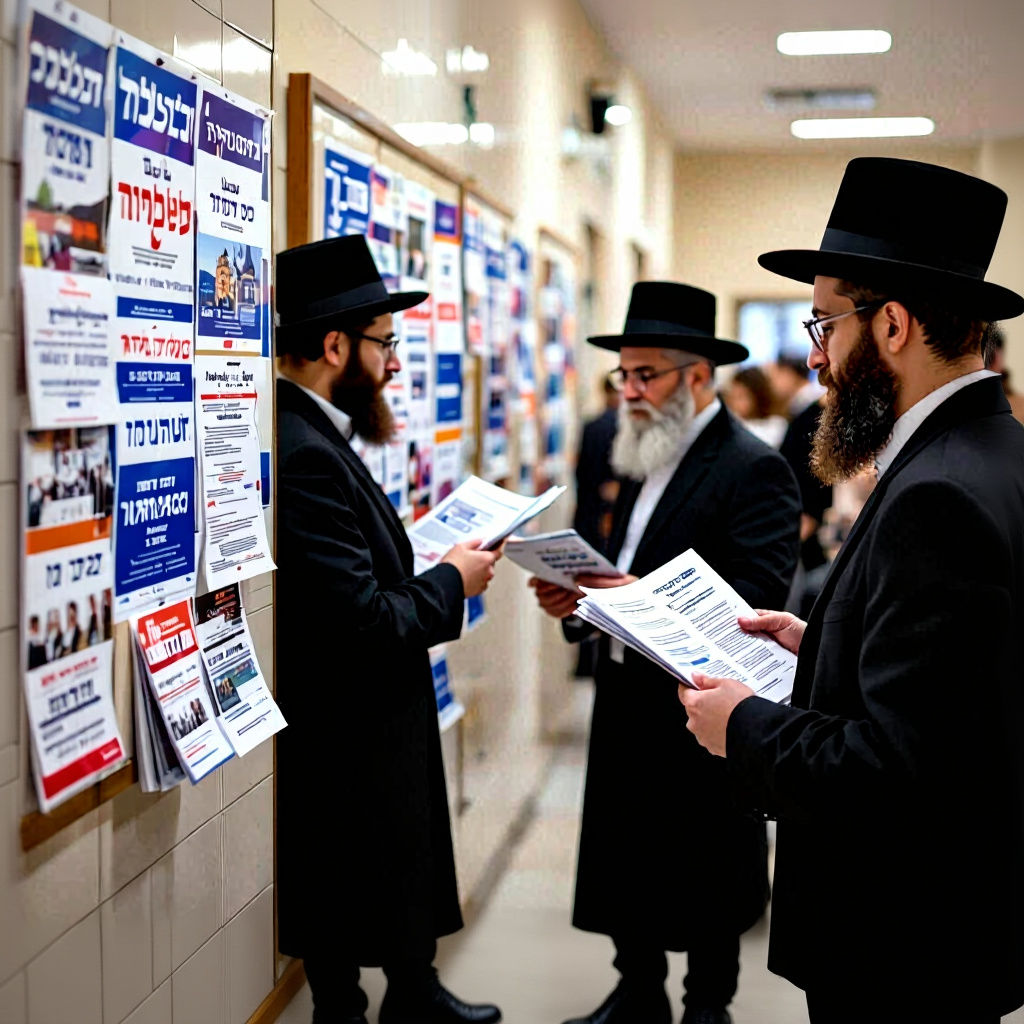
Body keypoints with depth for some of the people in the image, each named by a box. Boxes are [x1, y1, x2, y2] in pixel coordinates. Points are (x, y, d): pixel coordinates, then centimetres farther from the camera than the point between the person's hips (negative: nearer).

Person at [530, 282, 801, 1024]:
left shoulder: (753, 468, -14)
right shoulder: (646, 460, 14)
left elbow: (757, 598, -24)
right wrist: (579, 597, -3)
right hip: (628, 695, 8)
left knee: (706, 872, 7)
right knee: (626, 858, 15)